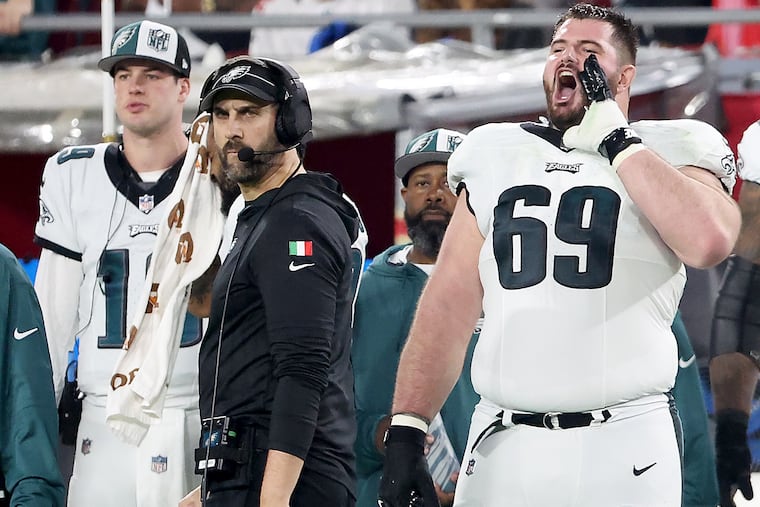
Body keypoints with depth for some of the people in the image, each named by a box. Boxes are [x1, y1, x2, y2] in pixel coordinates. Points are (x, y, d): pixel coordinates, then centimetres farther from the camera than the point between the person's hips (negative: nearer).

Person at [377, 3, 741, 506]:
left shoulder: (667, 152, 3)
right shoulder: (495, 157, 13)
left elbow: (709, 242, -19)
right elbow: (448, 308, 9)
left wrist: (616, 142, -10)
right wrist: (405, 433, -1)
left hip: (623, 445, -3)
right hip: (503, 445, 3)